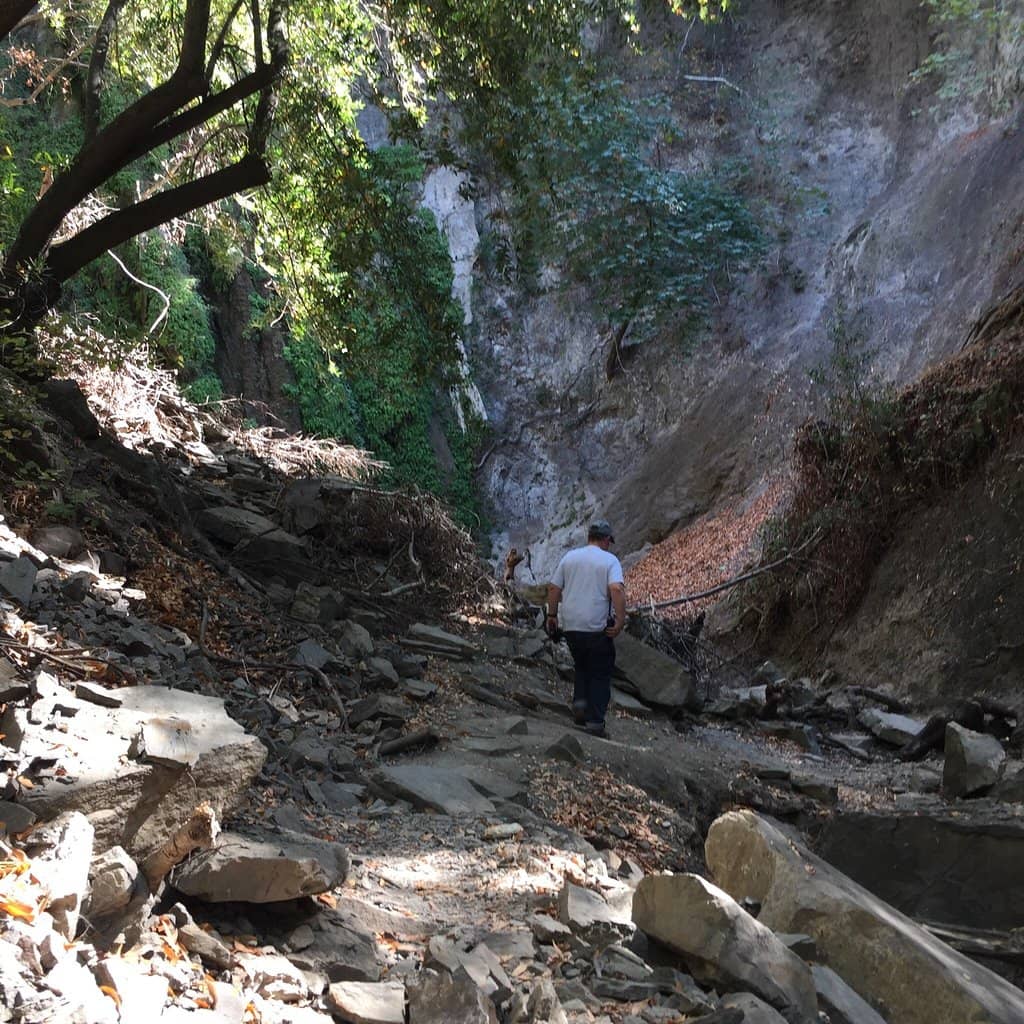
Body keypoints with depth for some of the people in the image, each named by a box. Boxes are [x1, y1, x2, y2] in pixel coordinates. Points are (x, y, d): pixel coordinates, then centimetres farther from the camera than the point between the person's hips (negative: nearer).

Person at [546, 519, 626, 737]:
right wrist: (620, 620, -17)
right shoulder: (610, 560, -4)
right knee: (600, 674, 7)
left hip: (570, 625, 4)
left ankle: (580, 701, 7)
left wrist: (552, 615, 17)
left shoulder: (570, 556, 9)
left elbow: (553, 588, 8)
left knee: (582, 667, 25)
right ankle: (595, 721, 4)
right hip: (597, 627, -4)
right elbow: (617, 589, -20)